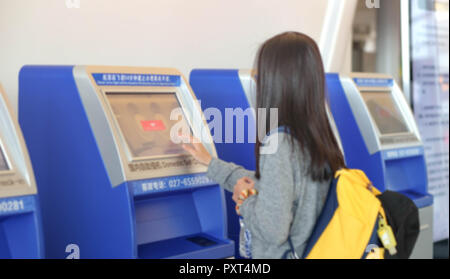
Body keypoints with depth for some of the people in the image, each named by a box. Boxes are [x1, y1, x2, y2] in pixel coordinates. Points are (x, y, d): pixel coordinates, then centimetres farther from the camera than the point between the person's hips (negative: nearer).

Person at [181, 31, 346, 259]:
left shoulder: (278, 144, -21)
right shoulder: (321, 139, 4)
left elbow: (273, 231, -24)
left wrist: (244, 201, -5)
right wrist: (211, 163, 25)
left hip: (284, 254, -8)